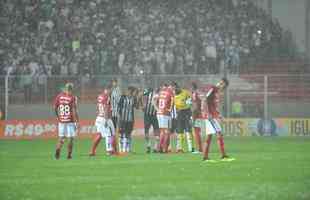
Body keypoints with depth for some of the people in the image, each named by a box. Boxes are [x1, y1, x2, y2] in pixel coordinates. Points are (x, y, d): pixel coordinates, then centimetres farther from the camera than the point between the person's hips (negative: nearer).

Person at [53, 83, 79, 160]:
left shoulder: (59, 96, 2)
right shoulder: (73, 98, -11)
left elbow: (55, 108, 7)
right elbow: (74, 110, -14)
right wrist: (77, 121, -8)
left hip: (61, 121, 3)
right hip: (70, 121, -3)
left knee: (61, 137, 11)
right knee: (71, 138, 8)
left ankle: (58, 150, -14)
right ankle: (69, 155, 8)